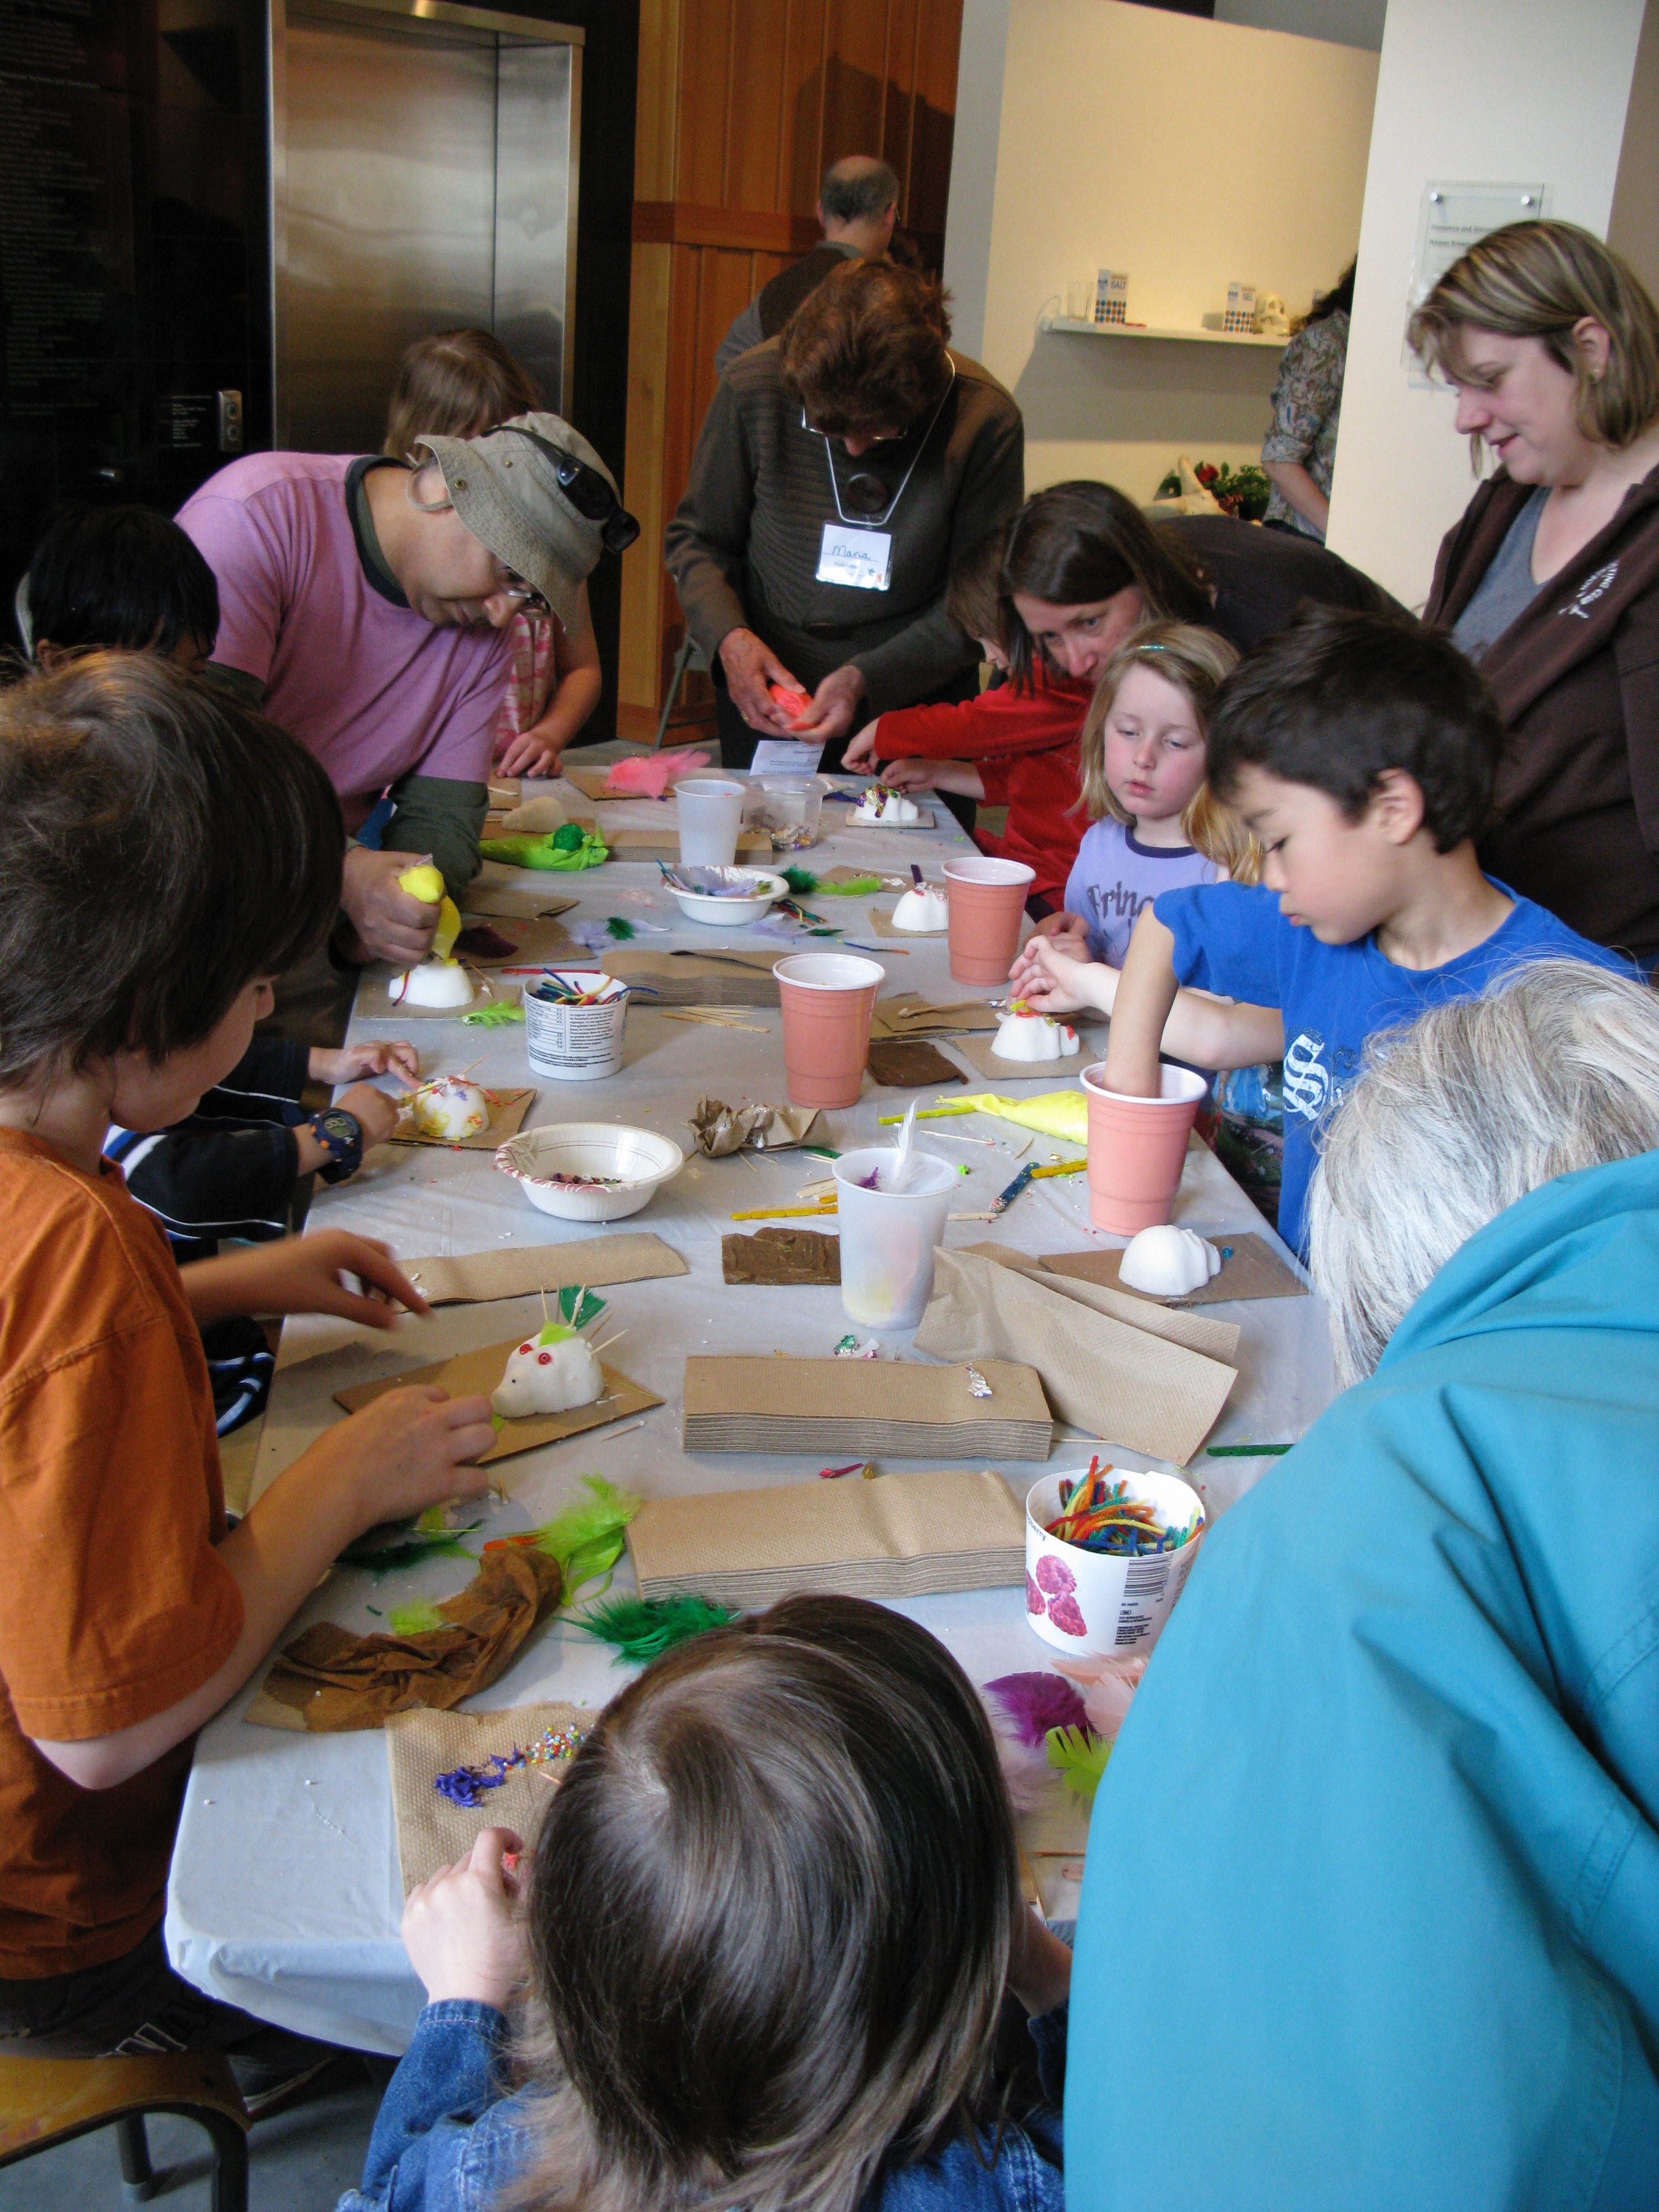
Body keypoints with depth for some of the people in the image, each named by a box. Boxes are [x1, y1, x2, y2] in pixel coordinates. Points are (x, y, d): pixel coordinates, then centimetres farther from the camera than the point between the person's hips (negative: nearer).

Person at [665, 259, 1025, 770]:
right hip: (765, 697, 1)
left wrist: (868, 677, -24)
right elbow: (698, 537, 2)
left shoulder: (986, 422, -17)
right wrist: (728, 637, -18)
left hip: (916, 700, -1)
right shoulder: (754, 387, -12)